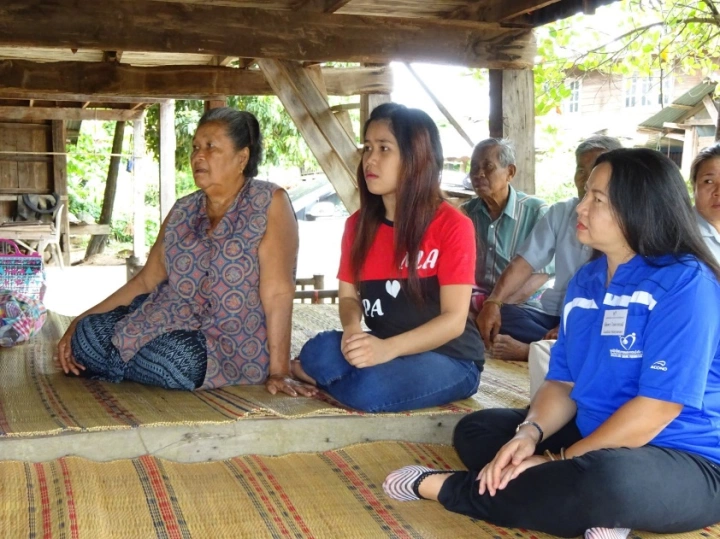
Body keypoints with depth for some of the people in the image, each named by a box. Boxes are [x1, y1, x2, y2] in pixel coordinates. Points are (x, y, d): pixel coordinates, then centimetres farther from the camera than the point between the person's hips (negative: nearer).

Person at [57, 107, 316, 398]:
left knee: (180, 357, -34)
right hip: (169, 321, 5)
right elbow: (146, 280, 10)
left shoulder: (269, 203, -10)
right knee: (88, 337, -17)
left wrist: (279, 370, -22)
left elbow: (278, 292, -17)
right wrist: (79, 323, 3)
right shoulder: (183, 212, 8)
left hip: (231, 349, -4)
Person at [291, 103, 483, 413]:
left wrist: (388, 348, -30)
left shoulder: (452, 226, -13)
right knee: (317, 352, -29)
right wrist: (352, 329, -18)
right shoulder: (358, 225, 5)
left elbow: (454, 318, -16)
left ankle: (318, 376, -2)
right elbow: (349, 295, 7)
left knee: (368, 390, -32)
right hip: (383, 350, 3)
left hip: (450, 359, -3)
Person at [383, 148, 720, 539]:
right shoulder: (584, 281, 7)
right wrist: (529, 433, -15)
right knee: (474, 429, 5)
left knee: (605, 480, -40)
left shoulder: (686, 283, -18)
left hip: (685, 463, -8)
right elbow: (563, 381, 6)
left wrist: (558, 460, -20)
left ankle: (444, 488, -18)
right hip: (599, 441, 8)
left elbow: (656, 409, -22)